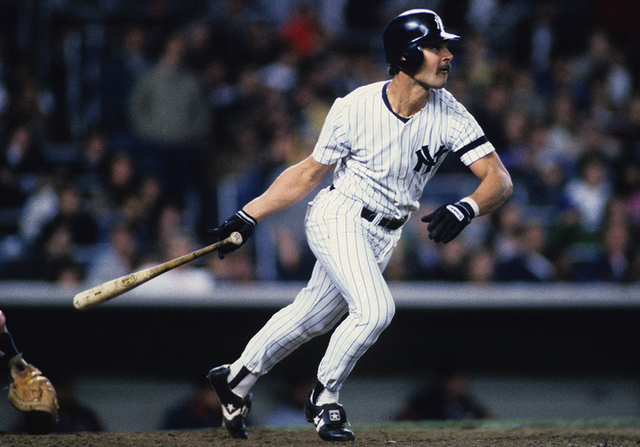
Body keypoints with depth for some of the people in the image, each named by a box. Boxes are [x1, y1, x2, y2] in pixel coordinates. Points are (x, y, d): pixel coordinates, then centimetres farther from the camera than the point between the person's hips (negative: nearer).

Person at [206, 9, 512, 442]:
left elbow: (499, 179, -17)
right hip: (339, 216, -4)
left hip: (383, 237, 4)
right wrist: (248, 216, -5)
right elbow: (310, 172, -4)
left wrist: (466, 209, -39)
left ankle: (237, 378, 35)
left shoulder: (450, 115, -14)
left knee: (311, 318, 14)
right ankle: (325, 396, -1)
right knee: (375, 308, -24)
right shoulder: (355, 109, -19)